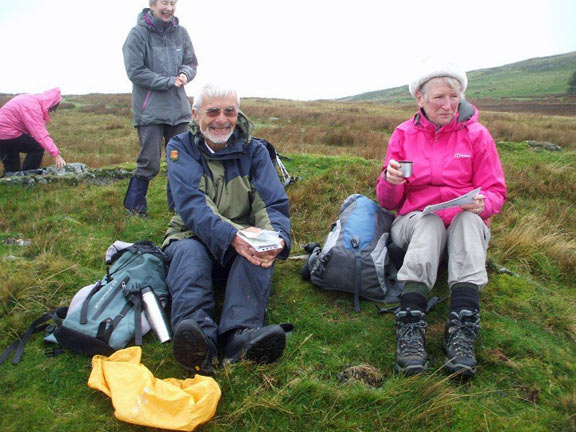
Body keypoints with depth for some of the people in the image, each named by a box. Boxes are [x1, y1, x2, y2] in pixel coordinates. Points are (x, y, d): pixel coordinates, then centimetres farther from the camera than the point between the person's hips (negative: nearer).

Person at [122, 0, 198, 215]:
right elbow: (135, 72, -10)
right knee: (150, 163, -4)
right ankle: (134, 205, 16)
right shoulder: (138, 34, -6)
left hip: (179, 108, 5)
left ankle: (177, 205, 23)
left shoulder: (181, 32, 7)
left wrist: (185, 74, -9)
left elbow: (191, 64, 14)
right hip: (149, 110, -5)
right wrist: (170, 82, -13)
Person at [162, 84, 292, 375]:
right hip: (195, 237, -1)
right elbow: (191, 205, -20)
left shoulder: (254, 150, 3)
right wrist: (232, 236, -38)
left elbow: (274, 204, -9)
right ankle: (200, 339, -52)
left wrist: (277, 237, -34)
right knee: (188, 251, -34)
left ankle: (241, 336, -50)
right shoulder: (181, 148, -3)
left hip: (245, 242, 1)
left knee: (259, 254, -32)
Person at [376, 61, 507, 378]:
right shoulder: (404, 134, 5)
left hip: (467, 223, 1)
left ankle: (461, 332, -43)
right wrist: (390, 181, -22)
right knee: (429, 221, -34)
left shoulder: (476, 134, 4)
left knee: (468, 220, -33)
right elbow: (388, 202, 3)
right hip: (415, 221, 0)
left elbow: (496, 192, 3)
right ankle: (410, 328, -45)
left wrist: (482, 204, -22)